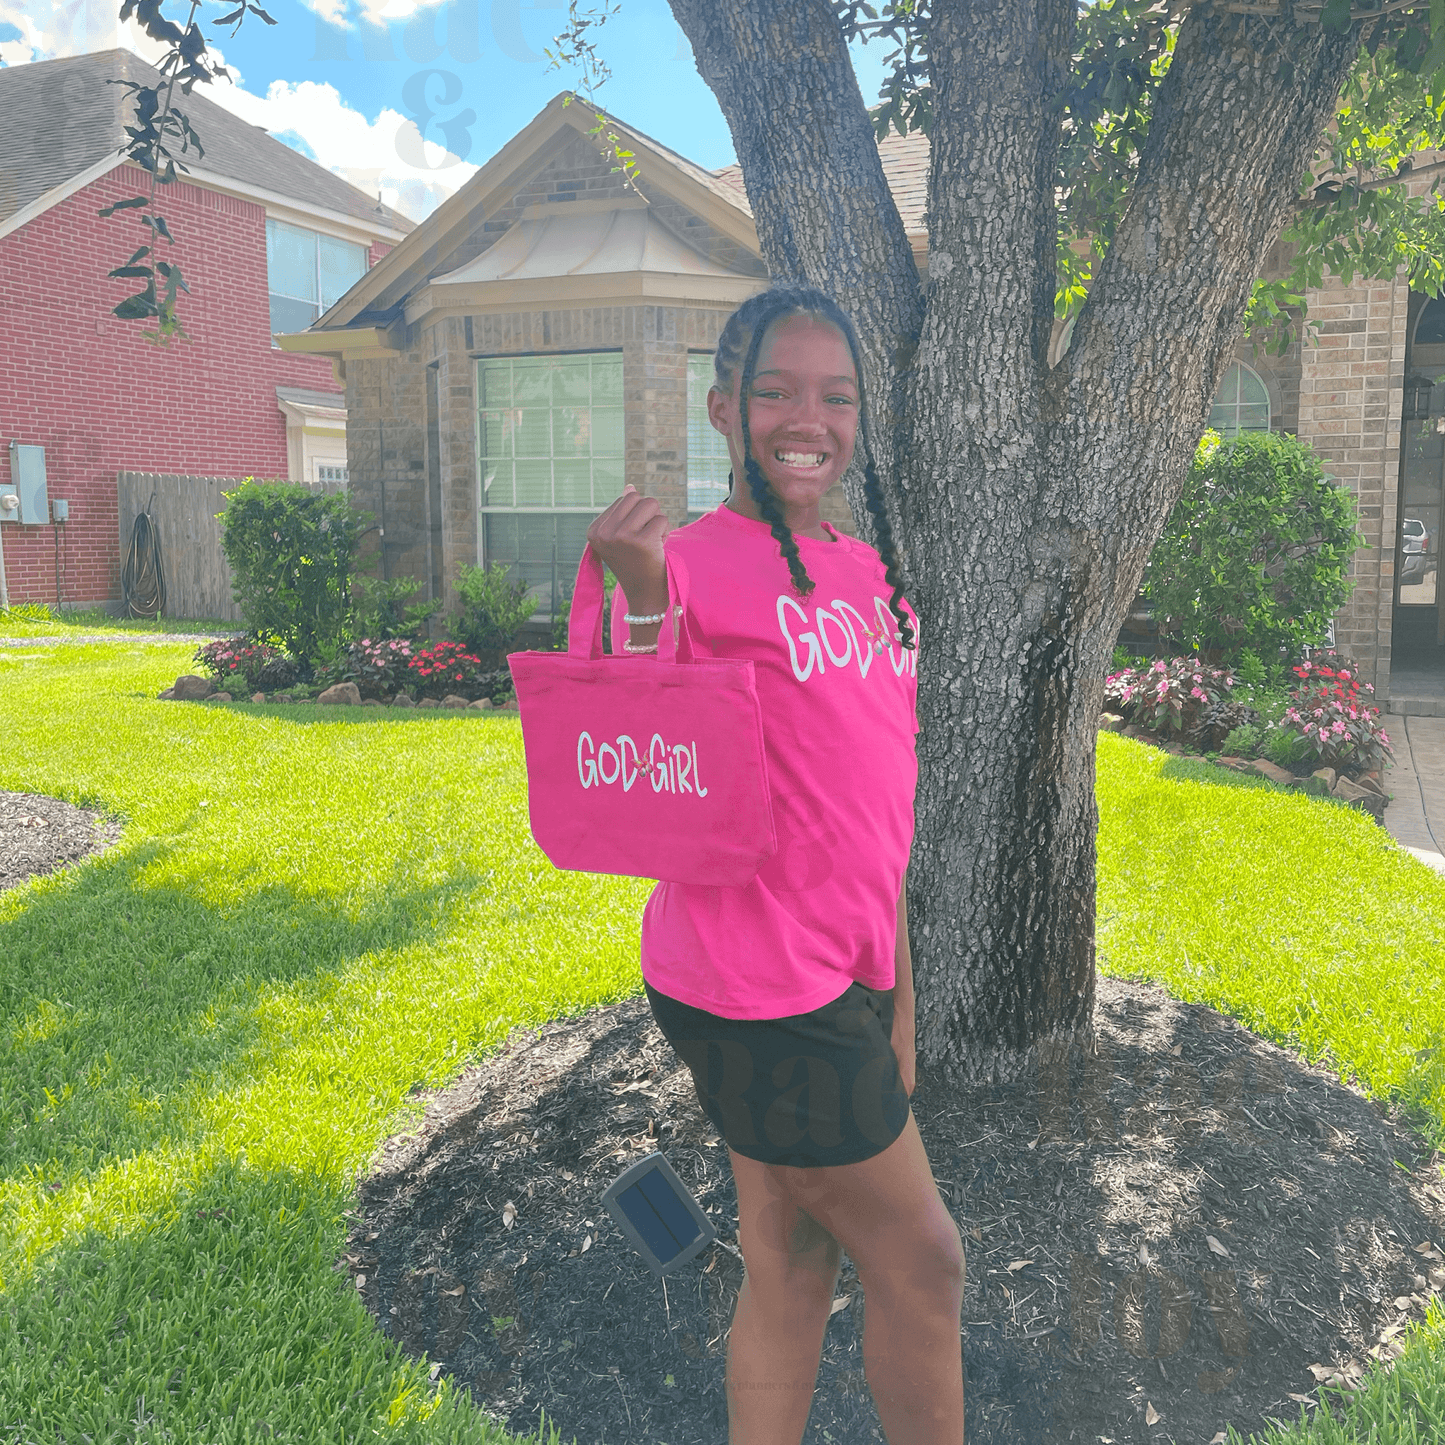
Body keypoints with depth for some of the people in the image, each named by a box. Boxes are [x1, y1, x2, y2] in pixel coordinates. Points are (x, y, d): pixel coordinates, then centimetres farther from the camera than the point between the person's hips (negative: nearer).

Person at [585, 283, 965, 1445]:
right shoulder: (692, 562, -12)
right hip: (758, 982, -7)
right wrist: (641, 599, -30)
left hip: (845, 973, 7)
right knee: (921, 1261, 7)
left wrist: (898, 990, 17)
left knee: (792, 1258, 18)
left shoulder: (870, 570, 11)